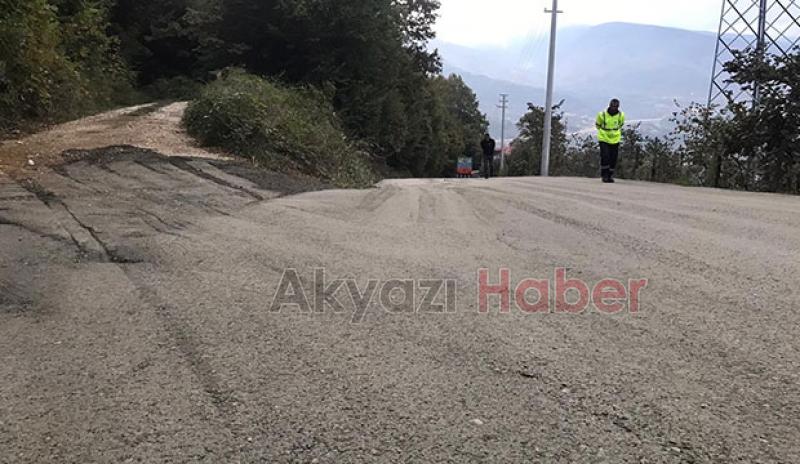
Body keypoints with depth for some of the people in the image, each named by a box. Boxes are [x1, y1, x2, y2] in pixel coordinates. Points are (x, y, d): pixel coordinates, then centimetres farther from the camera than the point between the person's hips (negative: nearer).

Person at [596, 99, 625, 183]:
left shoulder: (621, 115, -4)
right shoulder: (602, 114, -12)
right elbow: (598, 125, 7)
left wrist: (616, 132, 14)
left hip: (615, 140, 3)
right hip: (604, 139, -3)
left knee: (613, 159, 3)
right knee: (605, 157, -13)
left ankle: (610, 175, 15)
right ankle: (604, 175, -2)